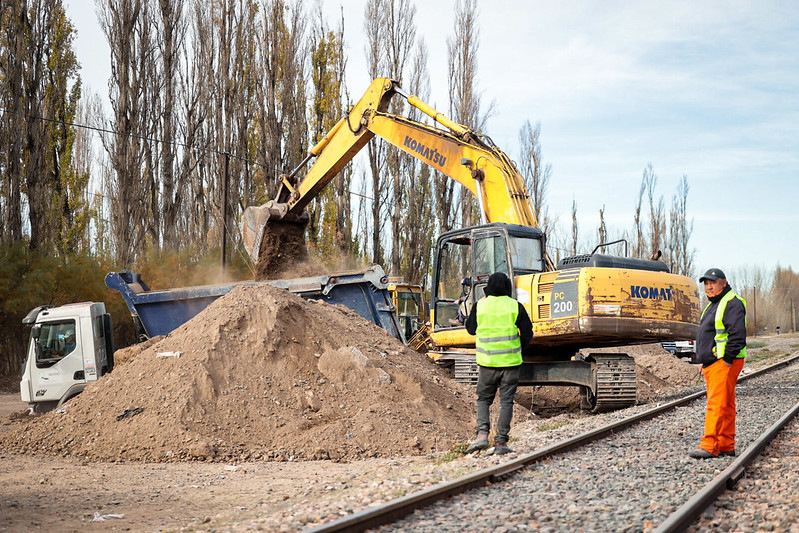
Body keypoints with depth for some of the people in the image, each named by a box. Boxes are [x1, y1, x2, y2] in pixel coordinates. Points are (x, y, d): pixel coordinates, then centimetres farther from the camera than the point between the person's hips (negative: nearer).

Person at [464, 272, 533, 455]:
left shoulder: (479, 306, -2)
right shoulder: (516, 307, -4)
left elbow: (470, 328, 11)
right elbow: (527, 333, -1)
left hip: (487, 362, 1)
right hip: (510, 361, 0)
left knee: (483, 399, 13)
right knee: (506, 401, 5)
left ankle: (482, 434, -6)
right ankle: (501, 443, 3)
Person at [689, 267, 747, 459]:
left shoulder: (732, 304, -10)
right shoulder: (713, 305, 22)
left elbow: (738, 335, -19)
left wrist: (727, 360, -20)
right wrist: (704, 361, 19)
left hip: (724, 364, -10)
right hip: (712, 364, 10)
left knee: (717, 404, -14)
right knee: (726, 406, 11)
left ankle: (710, 446, -17)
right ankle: (726, 445, 14)